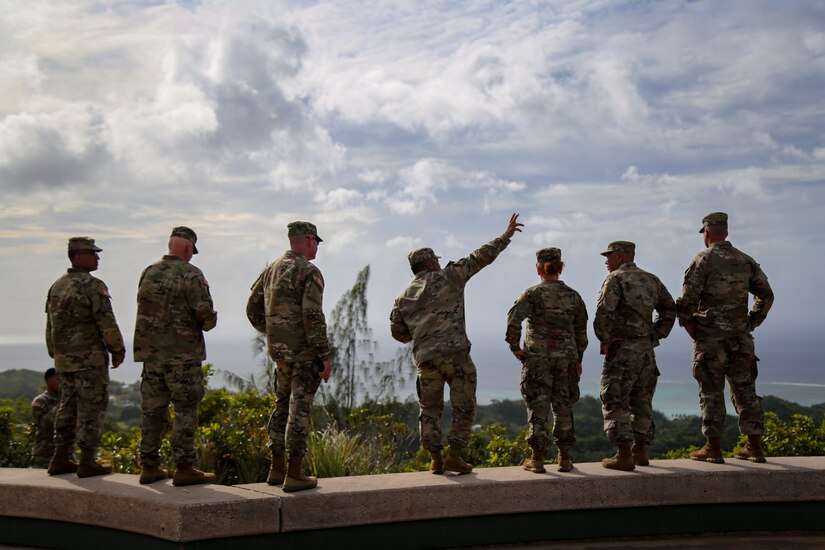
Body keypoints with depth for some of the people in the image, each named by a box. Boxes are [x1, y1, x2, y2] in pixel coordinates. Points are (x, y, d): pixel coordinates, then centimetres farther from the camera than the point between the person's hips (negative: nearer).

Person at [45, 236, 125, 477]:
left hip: (64, 358, 8)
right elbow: (107, 323, -15)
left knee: (68, 406, 14)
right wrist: (118, 350, -5)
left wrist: (55, 354, 24)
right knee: (91, 408, -2)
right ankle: (87, 462, 0)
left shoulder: (57, 286, 12)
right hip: (89, 358, -8)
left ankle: (60, 460, 17)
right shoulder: (92, 286, -14)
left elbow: (51, 325, 17)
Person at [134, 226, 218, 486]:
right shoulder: (191, 274, -10)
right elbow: (205, 314, -16)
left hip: (150, 352, 6)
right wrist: (209, 322, 5)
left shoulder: (148, 273, 9)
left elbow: (146, 310, 14)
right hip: (182, 353, -6)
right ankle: (184, 468, 0)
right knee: (186, 410, 0)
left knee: (153, 409, 11)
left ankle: (149, 467, 15)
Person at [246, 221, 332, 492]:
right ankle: (294, 475, 0)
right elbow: (313, 317, -20)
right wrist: (325, 355, -17)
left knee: (282, 407, 17)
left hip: (279, 351, 8)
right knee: (299, 410, -3)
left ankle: (277, 469, 24)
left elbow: (253, 309, 15)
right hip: (304, 353, -8)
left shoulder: (271, 270, 12)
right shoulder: (309, 271, -13)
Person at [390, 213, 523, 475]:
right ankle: (454, 456, 0)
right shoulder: (448, 277, 3)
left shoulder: (404, 296, 15)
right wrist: (506, 236, 11)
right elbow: (480, 257, 3)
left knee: (430, 409, 14)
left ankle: (435, 460, 12)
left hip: (425, 359, 4)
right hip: (455, 353, -4)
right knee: (464, 406, 5)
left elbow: (398, 331, 16)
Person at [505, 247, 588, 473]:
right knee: (563, 406, 10)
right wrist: (578, 358, 20)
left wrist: (514, 347, -7)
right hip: (566, 357, 3)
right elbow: (581, 330, 11)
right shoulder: (573, 296, 7)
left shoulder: (533, 293, -5)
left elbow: (514, 319, -18)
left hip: (537, 356, -3)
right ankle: (564, 458, 14)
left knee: (538, 407, 2)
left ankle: (537, 459, 5)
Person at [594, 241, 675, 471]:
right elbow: (669, 308, 19)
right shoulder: (651, 280, 14)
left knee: (615, 402, -3)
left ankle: (624, 455, -9)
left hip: (622, 349, -7)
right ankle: (640, 451, 19)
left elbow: (604, 311, -20)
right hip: (647, 349, 7)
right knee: (641, 401, 16)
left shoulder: (615, 279, -7)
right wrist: (658, 334, 17)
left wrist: (605, 340, -9)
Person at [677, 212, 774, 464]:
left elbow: (687, 299, -14)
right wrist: (751, 323, 15)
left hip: (710, 338, -5)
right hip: (740, 338, 5)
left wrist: (689, 325, 0)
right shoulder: (746, 261, 11)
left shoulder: (703, 260, -7)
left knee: (711, 392, 0)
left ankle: (713, 448, 1)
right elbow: (766, 295, 11)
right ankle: (754, 447, 12)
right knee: (745, 390, 10)